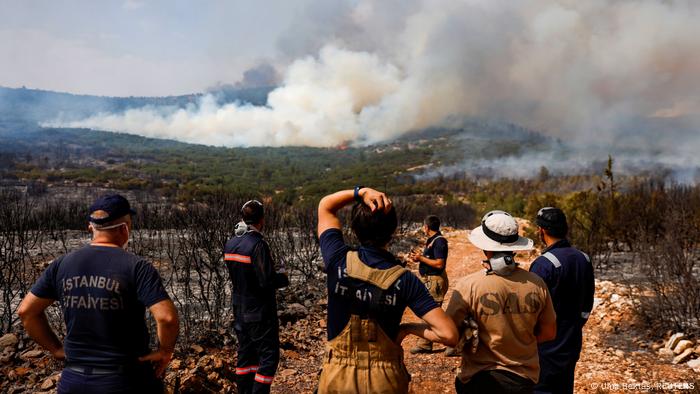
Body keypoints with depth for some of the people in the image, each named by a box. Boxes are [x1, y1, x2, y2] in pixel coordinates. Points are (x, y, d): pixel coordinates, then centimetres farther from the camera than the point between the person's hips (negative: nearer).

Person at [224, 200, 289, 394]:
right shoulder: (257, 245, -21)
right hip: (260, 313, -8)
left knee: (246, 355, 18)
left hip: (240, 311, 8)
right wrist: (283, 276, -4)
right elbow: (267, 281, -24)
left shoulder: (230, 244, 4)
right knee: (269, 356, 3)